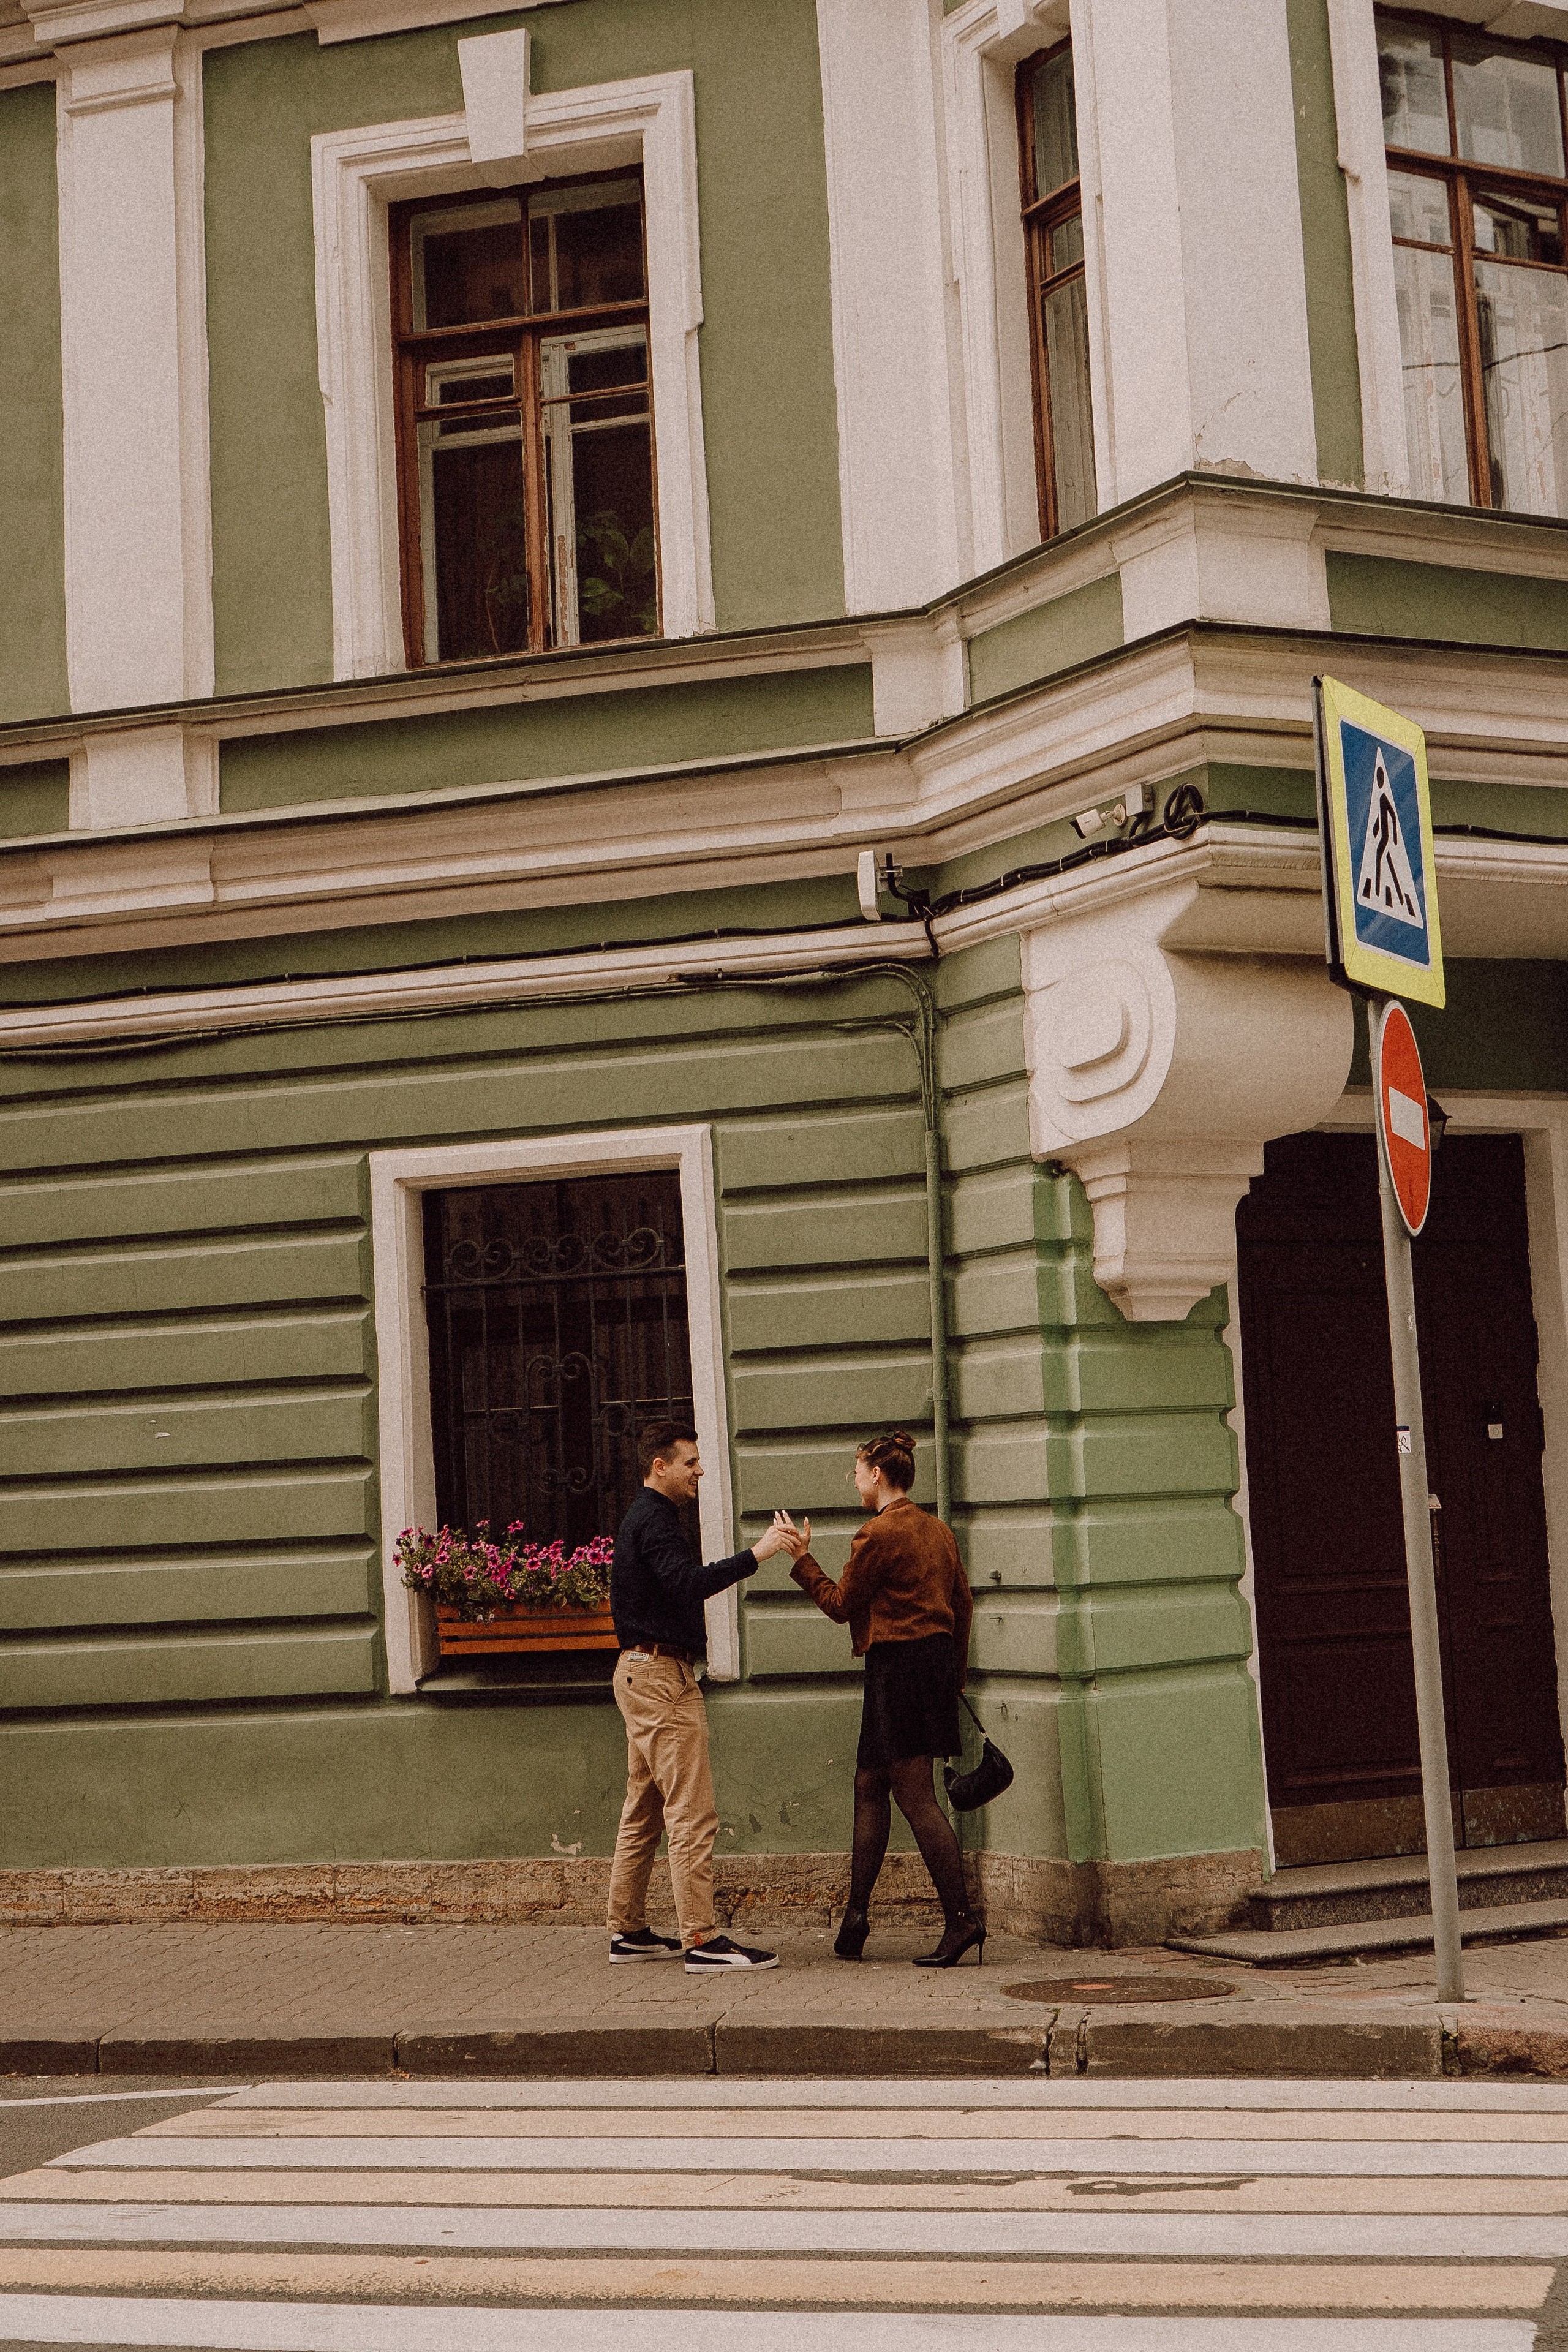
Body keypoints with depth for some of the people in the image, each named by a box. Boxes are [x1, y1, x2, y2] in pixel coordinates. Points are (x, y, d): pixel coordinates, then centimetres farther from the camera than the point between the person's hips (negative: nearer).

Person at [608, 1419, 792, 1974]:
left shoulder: (643, 1518, 20)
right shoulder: (655, 1521, -13)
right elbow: (687, 1583, -30)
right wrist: (754, 1556, -32)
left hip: (641, 1673, 11)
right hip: (661, 1676, -11)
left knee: (642, 1812, 14)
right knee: (692, 1814, -12)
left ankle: (628, 1931, 18)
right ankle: (701, 1942, -15)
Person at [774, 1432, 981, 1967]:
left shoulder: (878, 1533, -12)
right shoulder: (937, 1530, 13)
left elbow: (841, 1605, -5)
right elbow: (963, 1605, 16)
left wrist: (802, 1560, 4)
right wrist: (953, 1675, 24)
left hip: (899, 1664, -9)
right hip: (938, 1658, 9)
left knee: (915, 1797, -7)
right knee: (869, 1785, 14)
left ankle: (962, 1918, -9)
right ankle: (856, 1914, 17)